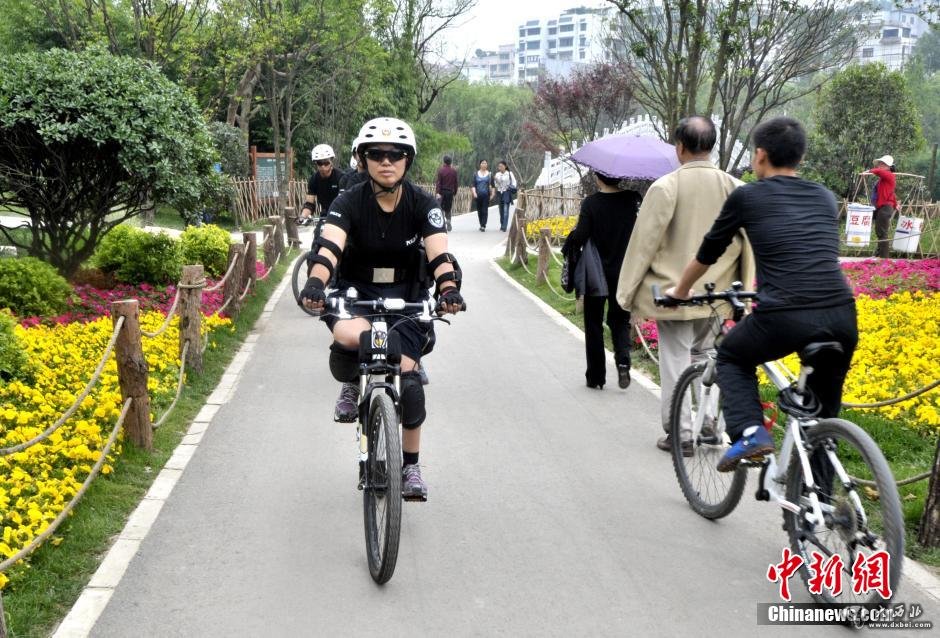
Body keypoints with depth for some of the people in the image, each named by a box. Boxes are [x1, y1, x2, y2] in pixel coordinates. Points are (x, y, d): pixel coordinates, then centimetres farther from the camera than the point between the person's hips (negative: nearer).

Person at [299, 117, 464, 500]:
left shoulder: (422, 204, -11)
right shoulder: (350, 202, -14)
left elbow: (440, 253, -25)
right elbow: (328, 246, -31)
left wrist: (448, 288, -46)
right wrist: (315, 284, -51)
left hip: (405, 296, 1)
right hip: (355, 292, -1)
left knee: (408, 381, -8)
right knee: (349, 335, -36)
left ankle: (410, 466, 13)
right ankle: (350, 386, 1)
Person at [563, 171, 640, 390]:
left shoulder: (591, 203, -12)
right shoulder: (633, 200, -3)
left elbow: (580, 236, -18)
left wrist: (567, 249, -2)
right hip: (624, 273, 2)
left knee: (594, 325, 11)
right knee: (620, 320, 16)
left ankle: (595, 377, 14)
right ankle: (623, 360, -10)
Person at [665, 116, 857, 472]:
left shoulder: (747, 197, 9)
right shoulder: (826, 198, 22)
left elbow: (708, 253, 20)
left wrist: (680, 291, 39)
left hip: (785, 317, -4)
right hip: (841, 316, 4)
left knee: (731, 358, 26)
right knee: (823, 413, 22)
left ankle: (749, 433, 6)